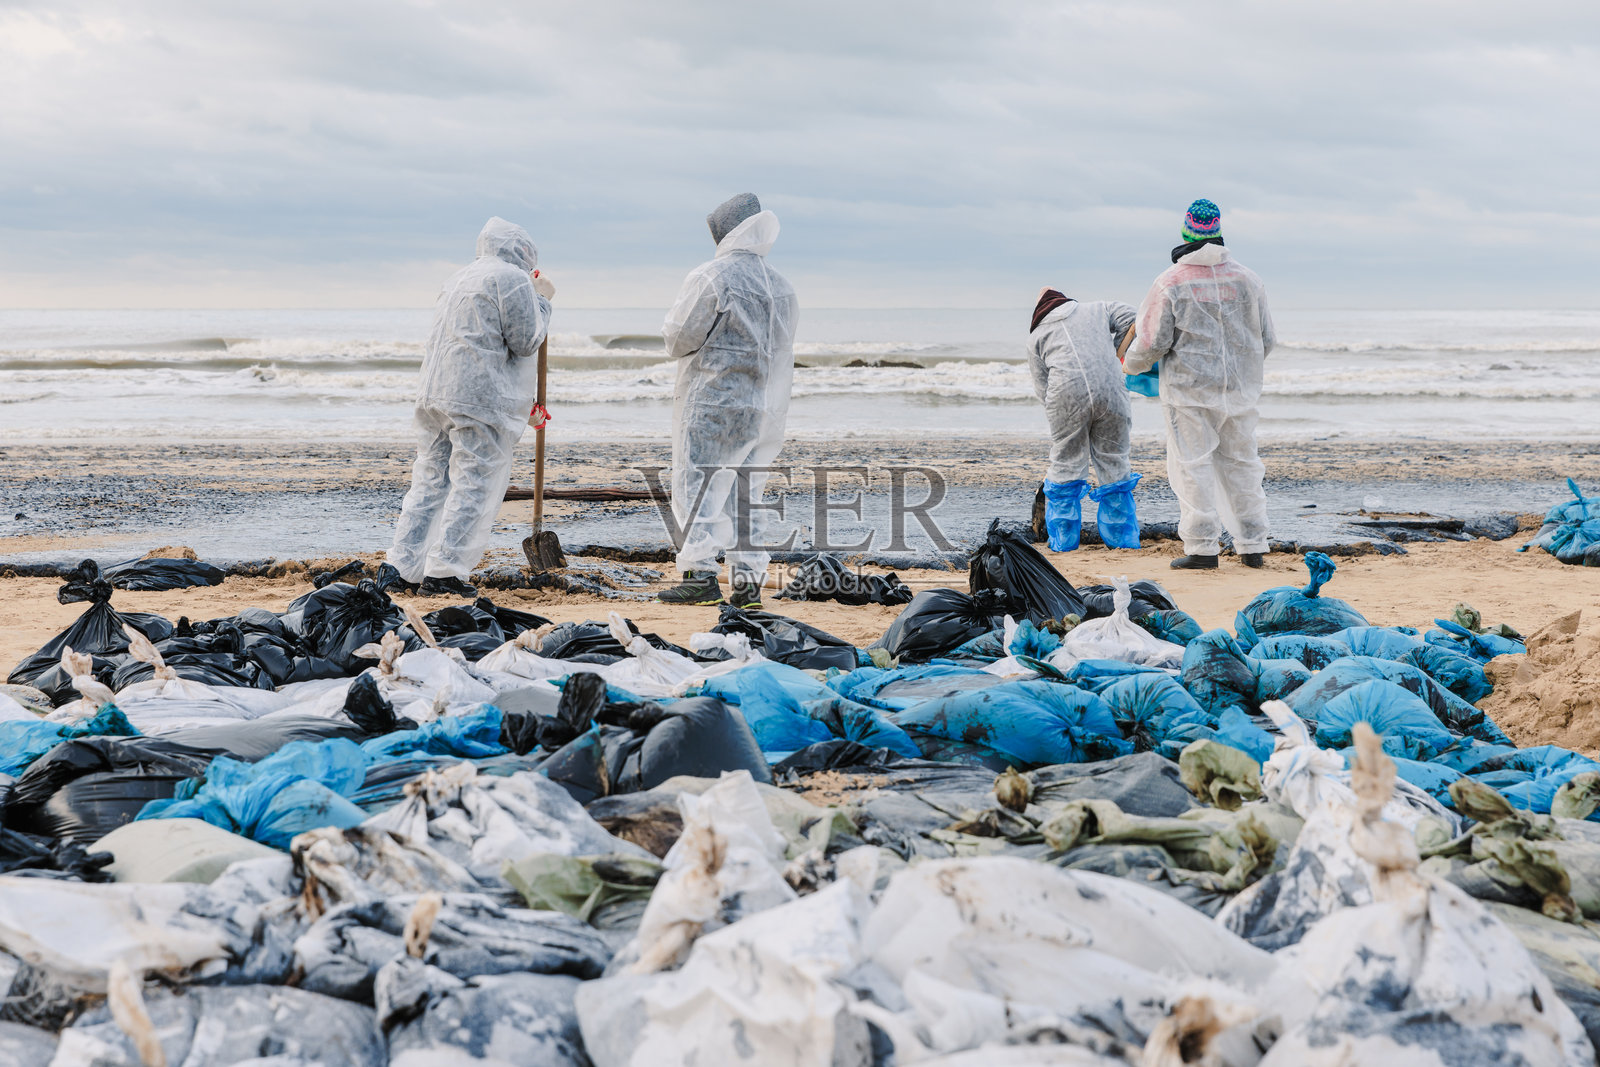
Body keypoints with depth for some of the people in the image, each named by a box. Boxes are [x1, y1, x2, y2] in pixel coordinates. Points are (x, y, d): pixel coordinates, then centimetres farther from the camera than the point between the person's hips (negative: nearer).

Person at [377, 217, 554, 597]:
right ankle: (444, 571, -6)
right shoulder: (512, 279, -5)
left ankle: (400, 568, 11)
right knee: (475, 484, -3)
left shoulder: (460, 277, 22)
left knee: (430, 479, 11)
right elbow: (525, 341, -6)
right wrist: (542, 302, 8)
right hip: (483, 396, -8)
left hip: (435, 391, 9)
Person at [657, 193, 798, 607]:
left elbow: (678, 337, -8)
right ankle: (748, 580, 9)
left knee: (697, 484, -2)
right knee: (746, 493, 11)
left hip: (711, 398, -7)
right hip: (763, 405, 7)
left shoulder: (710, 277, -11)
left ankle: (701, 574, -8)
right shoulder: (782, 288, 11)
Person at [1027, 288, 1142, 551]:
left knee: (1066, 465, 8)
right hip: (1110, 391, 1)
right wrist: (1114, 349, 23)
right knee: (1113, 463, 11)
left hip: (1066, 394, -1)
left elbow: (1042, 387, 14)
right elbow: (1131, 318, 11)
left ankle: (1063, 540, 10)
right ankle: (1122, 537, 18)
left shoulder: (1036, 337, 19)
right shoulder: (1098, 309, 24)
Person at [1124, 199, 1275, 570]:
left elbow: (1152, 343, -9)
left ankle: (1202, 547, -3)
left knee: (1193, 464, 0)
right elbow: (1266, 341, 12)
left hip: (1190, 388, -4)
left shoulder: (1171, 282, -9)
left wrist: (1131, 365, 12)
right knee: (1241, 463, 12)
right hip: (1240, 388, 5)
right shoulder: (1246, 279, 6)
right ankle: (1252, 545, 16)